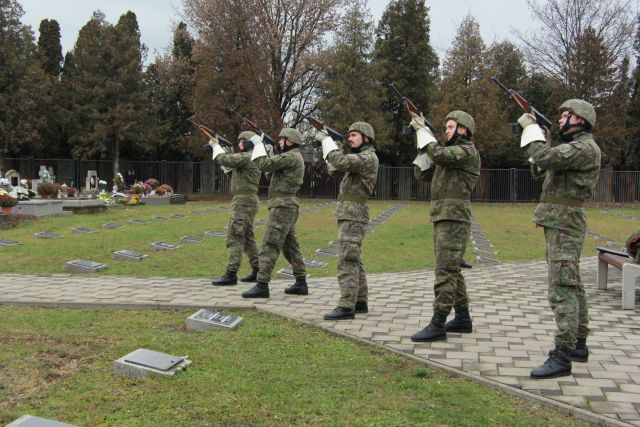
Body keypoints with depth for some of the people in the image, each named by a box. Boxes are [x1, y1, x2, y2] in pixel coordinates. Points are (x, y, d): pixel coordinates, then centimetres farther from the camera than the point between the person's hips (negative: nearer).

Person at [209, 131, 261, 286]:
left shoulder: (246, 157, -13)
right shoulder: (246, 158, 19)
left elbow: (224, 160, -21)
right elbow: (227, 166, 22)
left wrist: (215, 145, -4)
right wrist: (218, 146, 14)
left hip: (243, 202, -10)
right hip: (247, 202, 10)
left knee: (234, 237, -11)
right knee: (247, 237, 14)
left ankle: (231, 274, -12)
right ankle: (257, 271, 17)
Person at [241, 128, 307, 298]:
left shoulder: (291, 157, -13)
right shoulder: (295, 158, 21)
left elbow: (265, 165, -18)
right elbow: (272, 167, 23)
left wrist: (258, 144, -6)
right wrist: (263, 147, 16)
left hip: (282, 207, -11)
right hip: (287, 207, 11)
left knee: (269, 246, -10)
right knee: (290, 246, 12)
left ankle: (262, 286, -10)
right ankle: (301, 284, 15)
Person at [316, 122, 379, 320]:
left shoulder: (368, 157, -12)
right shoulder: (360, 157, 20)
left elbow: (340, 162, -24)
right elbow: (336, 165, 21)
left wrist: (326, 140, -13)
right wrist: (329, 142, 9)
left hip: (353, 215, -10)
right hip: (349, 214, 10)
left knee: (346, 260, -13)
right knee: (354, 259, 13)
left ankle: (346, 306, -14)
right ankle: (361, 301, 19)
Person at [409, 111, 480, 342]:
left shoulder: (468, 151, -9)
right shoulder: (452, 151, 22)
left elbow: (438, 154, -23)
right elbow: (431, 154, 11)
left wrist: (422, 130, -12)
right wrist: (422, 129, -1)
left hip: (454, 219, -10)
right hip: (442, 219, 10)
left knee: (445, 270, -11)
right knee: (451, 270, 14)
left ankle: (438, 325, -11)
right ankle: (463, 318, 23)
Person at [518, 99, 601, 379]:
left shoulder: (585, 148, -14)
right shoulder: (572, 147, 18)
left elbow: (545, 158, -26)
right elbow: (539, 171, 20)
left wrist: (530, 128, -13)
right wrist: (539, 137, 8)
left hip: (564, 226, -11)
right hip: (558, 224, 11)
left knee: (562, 290, -13)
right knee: (572, 286, 15)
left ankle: (562, 357, -13)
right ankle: (579, 344, 25)